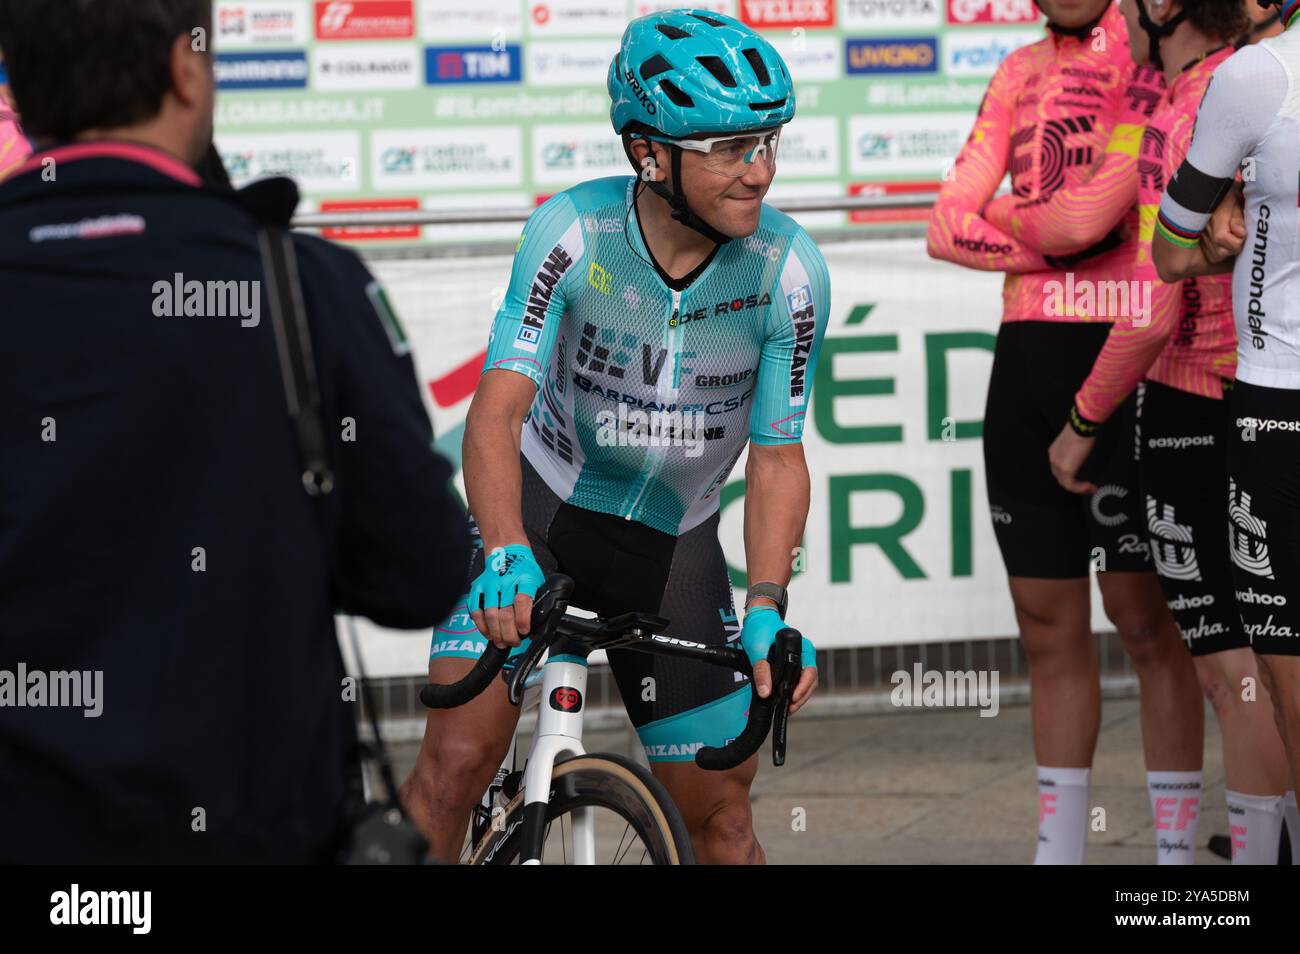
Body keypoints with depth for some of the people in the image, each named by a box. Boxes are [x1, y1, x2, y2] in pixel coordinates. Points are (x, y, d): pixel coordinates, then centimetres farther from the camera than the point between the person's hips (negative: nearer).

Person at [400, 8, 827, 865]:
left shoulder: (790, 272, -19)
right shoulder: (575, 231, -23)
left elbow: (777, 458, -13)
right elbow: (497, 413, -29)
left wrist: (767, 610, -27)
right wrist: (507, 558, -45)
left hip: (673, 538, 2)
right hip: (540, 503, -2)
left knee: (722, 812, 2)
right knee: (458, 758, -18)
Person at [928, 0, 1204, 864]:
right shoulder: (1022, 70, 17)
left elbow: (1093, 214, -15)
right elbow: (947, 231, 11)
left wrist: (994, 226, 4)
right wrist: (1062, 242, -5)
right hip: (1028, 348, 7)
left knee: (1144, 614, -5)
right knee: (1048, 625, 9)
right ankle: (1059, 847, 16)